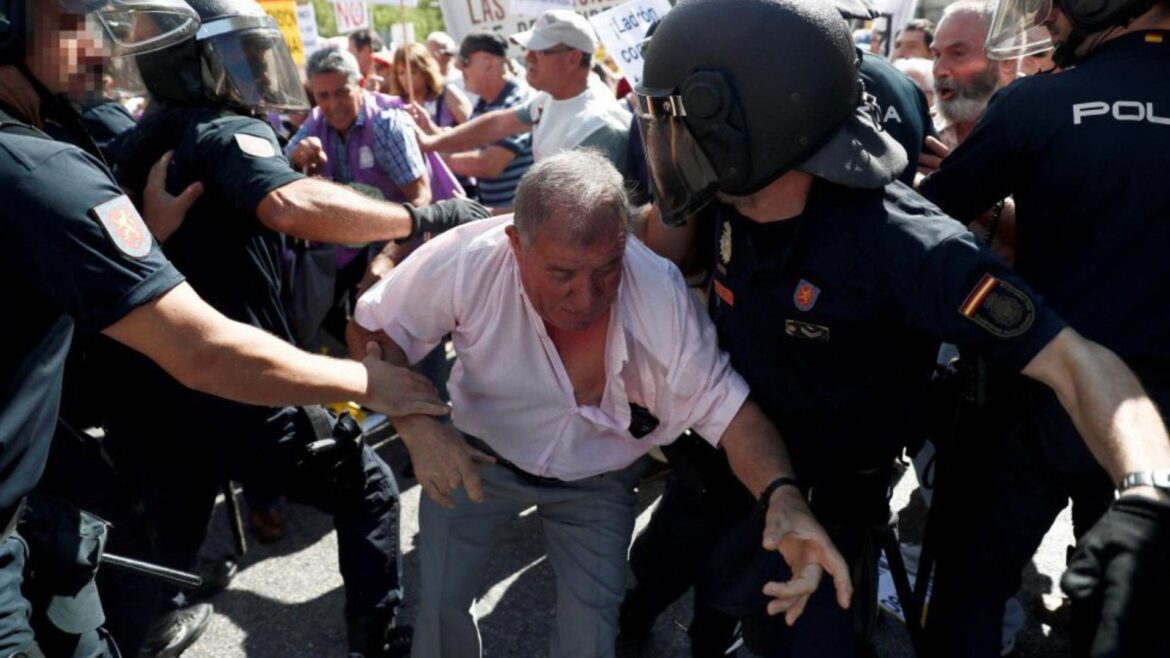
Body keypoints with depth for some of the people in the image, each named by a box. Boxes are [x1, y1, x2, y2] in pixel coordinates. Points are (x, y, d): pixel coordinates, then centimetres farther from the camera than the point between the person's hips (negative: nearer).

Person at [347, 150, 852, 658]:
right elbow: (371, 332, -17)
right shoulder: (466, 260, -32)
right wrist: (416, 425, -34)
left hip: (596, 481, 0)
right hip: (480, 455, 1)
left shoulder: (659, 293, -33)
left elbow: (724, 402, -29)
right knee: (439, 603, 3)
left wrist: (782, 495, -47)